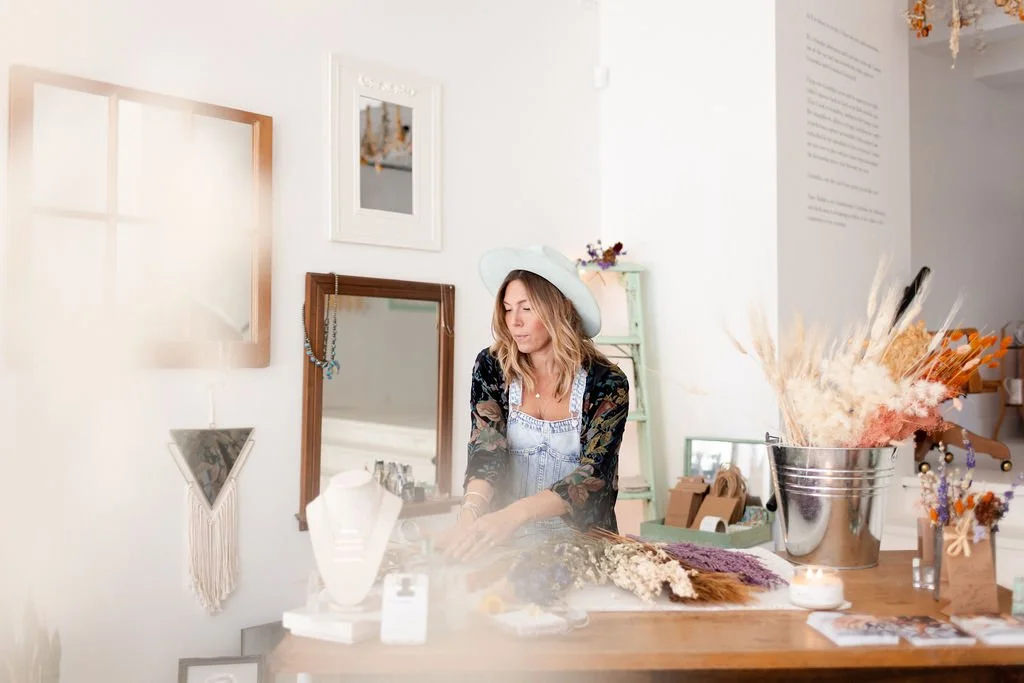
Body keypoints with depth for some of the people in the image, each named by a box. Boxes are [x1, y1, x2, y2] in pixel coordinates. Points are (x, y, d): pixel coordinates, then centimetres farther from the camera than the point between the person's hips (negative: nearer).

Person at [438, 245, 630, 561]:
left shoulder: (607, 382, -7)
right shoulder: (492, 367, -1)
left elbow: (593, 474, -17)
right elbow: (485, 452, -9)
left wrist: (512, 515, -33)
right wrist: (470, 515, -31)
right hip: (511, 538, 1)